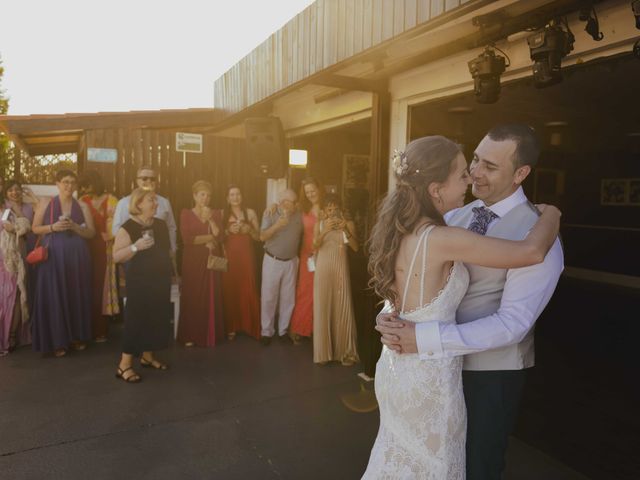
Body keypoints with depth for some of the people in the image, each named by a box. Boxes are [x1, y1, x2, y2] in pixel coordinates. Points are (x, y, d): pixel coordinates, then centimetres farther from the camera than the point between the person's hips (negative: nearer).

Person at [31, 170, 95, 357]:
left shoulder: (82, 206, 8)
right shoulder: (46, 203, 5)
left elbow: (91, 232, 6)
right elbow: (35, 228, 5)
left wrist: (75, 227, -10)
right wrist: (53, 227, -12)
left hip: (77, 256, 2)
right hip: (53, 256, -1)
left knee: (77, 296, 6)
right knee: (54, 297, -1)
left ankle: (77, 336, 18)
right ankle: (57, 341, 8)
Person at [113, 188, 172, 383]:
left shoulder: (161, 225, 7)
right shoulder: (128, 227, -12)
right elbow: (116, 257, -16)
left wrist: (170, 270, 18)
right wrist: (135, 246, -30)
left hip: (161, 280, 7)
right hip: (140, 282, -7)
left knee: (157, 318, 11)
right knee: (136, 319, -6)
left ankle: (148, 356, 26)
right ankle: (124, 365, 2)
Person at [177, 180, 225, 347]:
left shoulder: (216, 213, 9)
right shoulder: (186, 213, 1)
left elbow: (220, 237, -3)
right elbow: (187, 239, -12)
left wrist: (210, 219, -10)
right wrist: (209, 237, -7)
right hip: (193, 261, -2)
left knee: (211, 298, 4)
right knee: (192, 298, 0)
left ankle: (210, 334, 16)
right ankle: (190, 335, 12)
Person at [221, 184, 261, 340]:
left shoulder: (250, 212, 8)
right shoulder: (222, 214, 6)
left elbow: (258, 236, 8)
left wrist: (249, 229, -10)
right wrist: (229, 230, -11)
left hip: (246, 256, 0)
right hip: (229, 257, 0)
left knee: (248, 290, -4)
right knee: (230, 290, -1)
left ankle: (251, 326, 8)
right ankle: (231, 327, 10)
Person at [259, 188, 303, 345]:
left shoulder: (299, 216, -1)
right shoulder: (270, 213, -8)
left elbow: (301, 236, 9)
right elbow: (262, 237, -17)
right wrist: (276, 225, -31)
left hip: (291, 262, 3)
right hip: (272, 261, -2)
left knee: (288, 298, 8)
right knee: (269, 297, 3)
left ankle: (283, 330, 22)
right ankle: (267, 331, 16)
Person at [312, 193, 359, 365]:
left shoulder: (348, 223, 4)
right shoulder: (320, 224, 6)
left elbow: (355, 247, -4)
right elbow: (314, 246, -5)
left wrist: (345, 229, -16)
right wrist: (325, 230, -18)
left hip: (341, 269, 0)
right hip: (323, 269, 0)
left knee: (343, 309, -1)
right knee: (322, 308, 0)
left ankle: (345, 351, 10)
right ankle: (323, 351, 10)